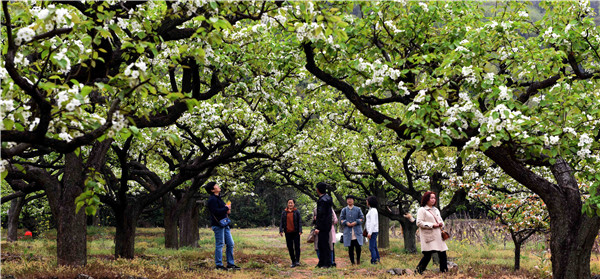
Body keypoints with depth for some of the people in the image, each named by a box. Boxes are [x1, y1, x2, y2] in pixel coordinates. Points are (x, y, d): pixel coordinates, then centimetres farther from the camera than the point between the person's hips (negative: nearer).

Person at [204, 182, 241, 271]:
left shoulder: (218, 198, 19)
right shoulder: (212, 199, -13)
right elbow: (216, 211, -23)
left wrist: (228, 211, 5)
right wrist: (226, 208, -14)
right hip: (218, 225, -10)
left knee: (230, 244, 10)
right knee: (219, 245, -4)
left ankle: (230, 263, 17)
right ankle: (219, 265, 2)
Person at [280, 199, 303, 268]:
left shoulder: (297, 212, 1)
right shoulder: (284, 212, 8)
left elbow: (300, 222, -1)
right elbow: (282, 222, 9)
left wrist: (300, 231, -10)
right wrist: (281, 230, -2)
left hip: (295, 232, -2)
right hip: (288, 233, 2)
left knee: (297, 246, -5)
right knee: (290, 247, 3)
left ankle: (297, 261, 1)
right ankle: (293, 262, 10)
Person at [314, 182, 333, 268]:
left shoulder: (322, 200, -19)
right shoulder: (327, 197, 13)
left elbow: (321, 215, -21)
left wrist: (318, 227, -20)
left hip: (323, 225, -10)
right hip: (326, 225, 10)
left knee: (325, 245, -5)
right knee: (321, 245, 14)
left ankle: (327, 264, -1)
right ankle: (321, 263, 19)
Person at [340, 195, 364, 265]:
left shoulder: (358, 209, 9)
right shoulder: (344, 210, 12)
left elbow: (362, 218, 5)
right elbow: (341, 219, 8)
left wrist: (355, 222, -11)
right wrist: (346, 223, -12)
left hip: (357, 231, -1)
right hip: (348, 231, 1)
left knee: (358, 246, -8)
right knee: (350, 248, 0)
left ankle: (358, 259, 15)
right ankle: (352, 262, 7)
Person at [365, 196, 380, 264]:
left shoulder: (373, 210, -15)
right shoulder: (373, 210, 16)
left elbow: (373, 222, -21)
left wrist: (369, 232, -23)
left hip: (372, 231, -10)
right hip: (373, 231, 10)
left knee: (371, 247, -9)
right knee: (374, 247, 12)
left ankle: (374, 261, -8)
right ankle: (377, 260, 15)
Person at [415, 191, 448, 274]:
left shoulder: (436, 210, 22)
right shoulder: (422, 210, -2)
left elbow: (441, 220, 31)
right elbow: (419, 223, -11)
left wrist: (441, 223, 5)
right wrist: (432, 225, -15)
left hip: (438, 236, 7)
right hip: (429, 237, -7)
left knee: (442, 254, 2)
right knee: (428, 255, -13)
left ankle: (444, 270, 10)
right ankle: (418, 270, 0)